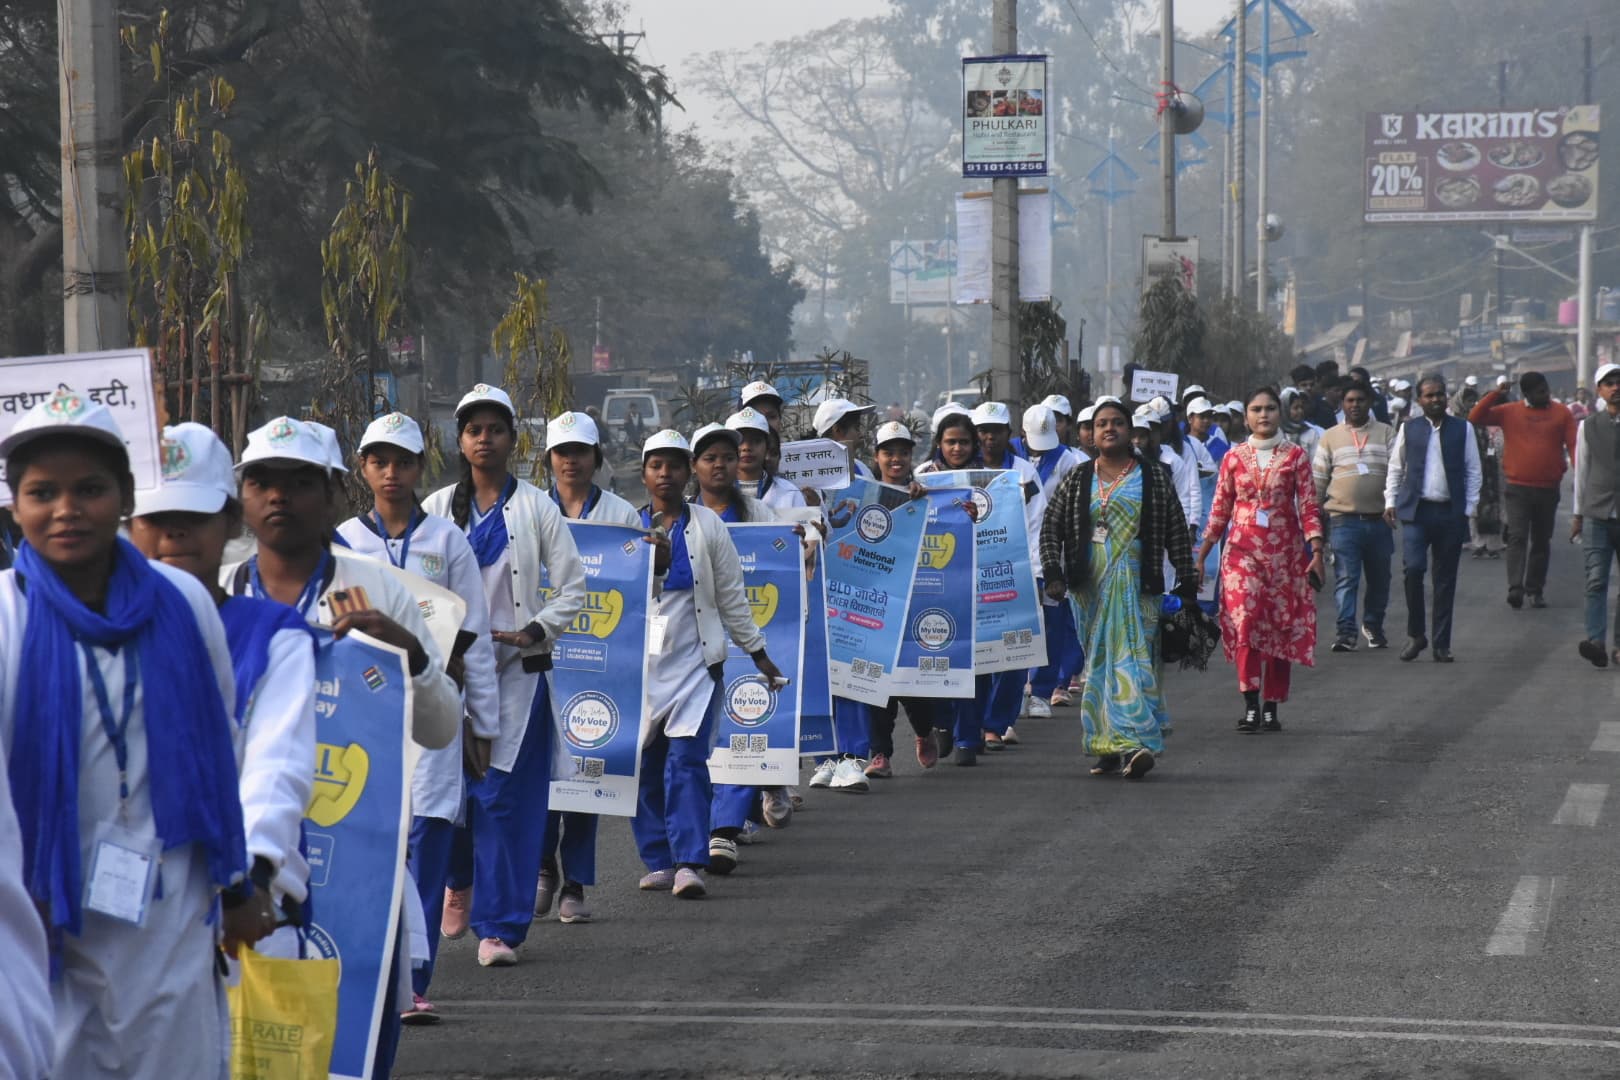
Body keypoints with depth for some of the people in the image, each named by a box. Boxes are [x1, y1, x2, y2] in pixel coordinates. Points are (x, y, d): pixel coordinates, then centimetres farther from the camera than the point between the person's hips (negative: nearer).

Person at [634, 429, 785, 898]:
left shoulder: (707, 525, 6)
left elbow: (731, 595, 10)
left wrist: (758, 652, 11)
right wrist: (653, 564, -17)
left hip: (694, 659, -2)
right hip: (640, 660, 2)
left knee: (686, 759, -13)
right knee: (644, 763, 2)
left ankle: (690, 863, -18)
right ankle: (659, 861, 12)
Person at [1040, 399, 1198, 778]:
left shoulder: (1153, 478, 4)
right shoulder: (1078, 480, 10)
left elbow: (1177, 534, 5)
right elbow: (1051, 526, 8)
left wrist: (1187, 583, 1)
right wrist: (1053, 572, -4)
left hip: (1135, 586, -3)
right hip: (1091, 587, 3)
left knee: (1132, 658, -12)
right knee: (1098, 662, 3)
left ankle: (1135, 743, -20)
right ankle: (1111, 748, 8)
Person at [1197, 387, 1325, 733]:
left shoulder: (1295, 456, 4)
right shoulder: (1233, 458, 7)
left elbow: (1309, 508, 2)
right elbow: (1220, 510, 10)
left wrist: (1316, 553, -7)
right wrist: (1200, 556, 8)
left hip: (1284, 552, 0)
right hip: (1242, 550, 0)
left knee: (1281, 628, 1)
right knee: (1244, 620, -16)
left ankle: (1270, 707, 10)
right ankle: (1251, 705, -17)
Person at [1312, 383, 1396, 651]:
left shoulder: (1386, 433, 8)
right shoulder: (1330, 437, 9)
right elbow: (1318, 479, 11)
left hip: (1378, 518, 1)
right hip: (1343, 519, -1)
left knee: (1379, 578, 10)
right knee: (1346, 578, -9)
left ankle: (1373, 626, 26)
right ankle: (1346, 632, -10)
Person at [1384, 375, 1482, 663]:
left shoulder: (1463, 429, 7)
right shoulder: (1409, 429, 8)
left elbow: (1473, 471, 9)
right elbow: (1395, 468, 13)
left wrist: (1469, 508, 2)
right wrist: (1390, 502, 4)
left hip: (1450, 513, 1)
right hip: (1416, 510, -1)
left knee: (1445, 580, 4)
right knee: (1413, 568, -16)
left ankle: (1442, 644, 10)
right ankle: (1415, 634, 0)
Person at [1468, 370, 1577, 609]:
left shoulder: (1562, 413, 5)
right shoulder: (1509, 411, 3)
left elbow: (1573, 445, 2)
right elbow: (1475, 418, -1)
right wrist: (1496, 395, -10)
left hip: (1548, 489, 2)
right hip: (1517, 488, -2)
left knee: (1542, 542, 10)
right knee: (1517, 537, -13)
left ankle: (1535, 590, 19)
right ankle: (1515, 588, -20)